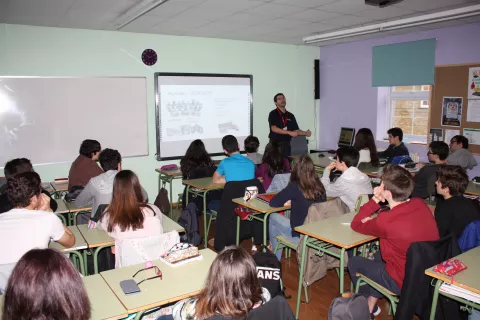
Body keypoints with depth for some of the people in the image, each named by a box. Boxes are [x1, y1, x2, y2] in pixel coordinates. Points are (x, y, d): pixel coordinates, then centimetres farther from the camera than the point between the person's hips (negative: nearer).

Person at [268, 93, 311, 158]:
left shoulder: (290, 115, 14)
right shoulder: (273, 114, -2)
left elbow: (296, 130, 15)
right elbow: (274, 128, -15)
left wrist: (305, 133, -5)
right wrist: (289, 132, -21)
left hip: (286, 144, 5)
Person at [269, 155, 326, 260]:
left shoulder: (294, 187, -19)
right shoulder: (319, 186, -4)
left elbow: (273, 203, -10)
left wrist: (287, 202, 6)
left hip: (300, 236, -6)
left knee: (273, 217, 19)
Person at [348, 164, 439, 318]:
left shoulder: (386, 221, -30)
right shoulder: (420, 204, -10)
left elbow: (356, 224, -11)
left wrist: (375, 200, -14)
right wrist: (375, 220, -4)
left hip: (406, 282, -7)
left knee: (353, 262, 14)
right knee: (380, 254, 30)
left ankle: (369, 306, 34)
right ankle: (373, 299, 36)